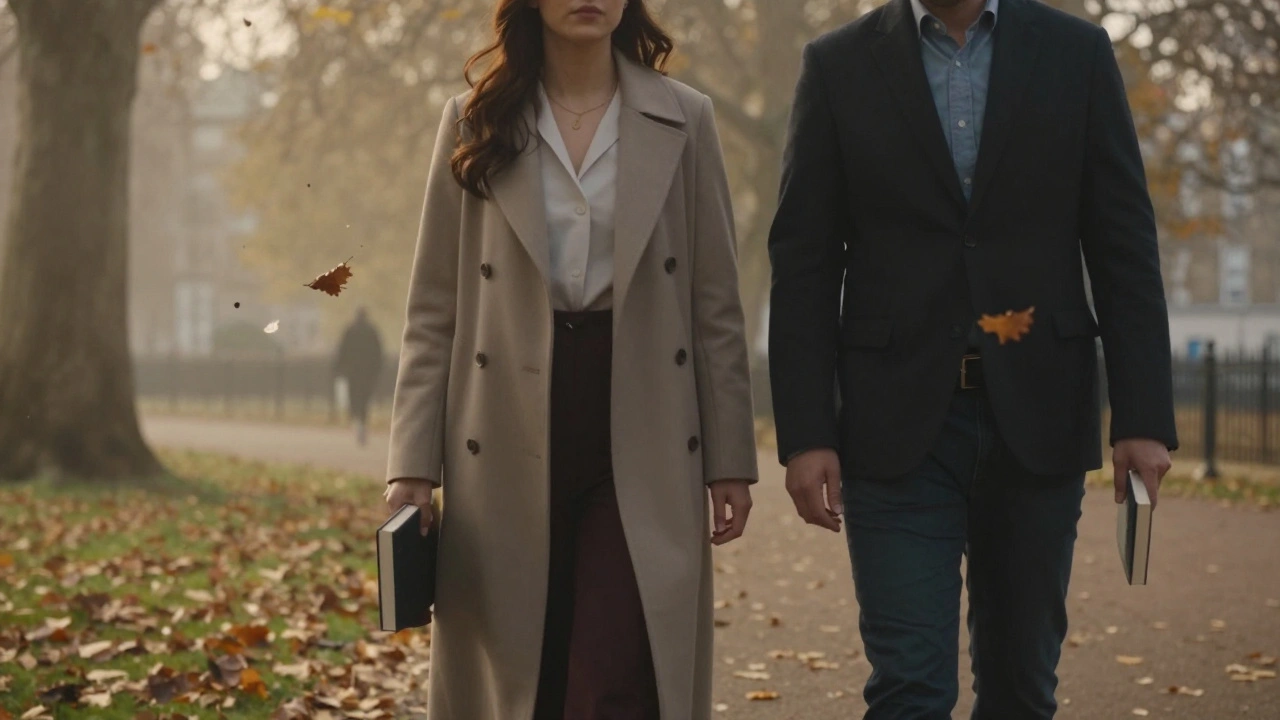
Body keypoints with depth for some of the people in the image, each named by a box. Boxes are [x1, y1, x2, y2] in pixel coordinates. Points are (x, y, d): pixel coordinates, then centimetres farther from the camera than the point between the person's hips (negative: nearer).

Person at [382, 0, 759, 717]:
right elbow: (435, 309, 5)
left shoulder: (684, 120, 5)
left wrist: (731, 459, 3)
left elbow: (716, 305, 6)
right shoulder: (474, 124, 5)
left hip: (640, 433, -1)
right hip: (515, 441, 1)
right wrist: (414, 463, -1)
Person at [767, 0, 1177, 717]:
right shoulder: (838, 64, 3)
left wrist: (1144, 418, -6)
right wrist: (804, 435, -6)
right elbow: (804, 265, 1)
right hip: (900, 421, -1)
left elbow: (1125, 249, 2)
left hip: (1036, 419, 2)